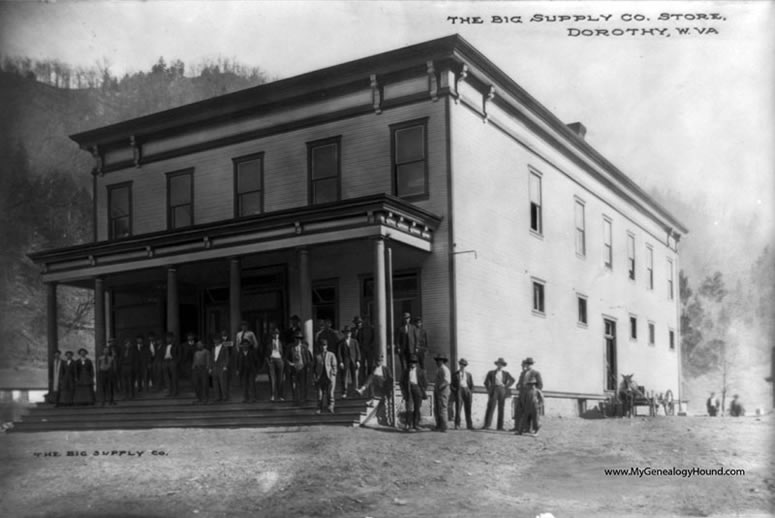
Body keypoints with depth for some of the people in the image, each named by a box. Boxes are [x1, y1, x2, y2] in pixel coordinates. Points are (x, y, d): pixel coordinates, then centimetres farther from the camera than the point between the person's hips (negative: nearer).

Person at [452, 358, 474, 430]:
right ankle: (457, 425, -11)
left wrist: (471, 392, 3)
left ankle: (469, 425, 5)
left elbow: (471, 384, 17)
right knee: (458, 408, -10)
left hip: (467, 391, 2)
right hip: (459, 391, -2)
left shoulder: (468, 374, 17)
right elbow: (452, 384, 9)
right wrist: (454, 391, -5)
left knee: (468, 409, 2)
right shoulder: (455, 374, 10)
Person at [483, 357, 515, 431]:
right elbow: (486, 382, 10)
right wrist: (489, 390, 2)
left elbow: (512, 380, 20)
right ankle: (487, 425, -12)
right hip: (494, 391, -2)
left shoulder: (505, 374, 13)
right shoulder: (491, 373, 8)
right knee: (491, 407, -11)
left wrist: (506, 386, 9)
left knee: (501, 409, 1)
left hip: (502, 391, 2)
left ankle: (500, 426, 3)